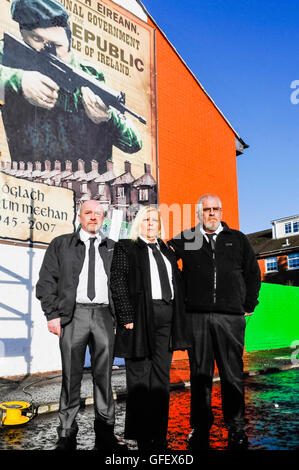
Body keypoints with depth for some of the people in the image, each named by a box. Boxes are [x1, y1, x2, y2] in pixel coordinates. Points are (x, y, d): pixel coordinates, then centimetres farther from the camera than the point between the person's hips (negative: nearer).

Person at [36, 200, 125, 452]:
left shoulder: (113, 248, 15)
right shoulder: (61, 244, 10)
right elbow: (47, 281, 4)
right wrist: (53, 314, -4)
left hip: (104, 314, 2)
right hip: (73, 313, -1)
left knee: (104, 376, 6)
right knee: (71, 376, 3)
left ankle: (105, 436, 17)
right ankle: (67, 436, 15)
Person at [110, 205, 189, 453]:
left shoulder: (167, 251, 20)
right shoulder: (125, 248, 3)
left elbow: (176, 286, 19)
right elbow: (118, 283, -6)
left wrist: (178, 320, 11)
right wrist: (127, 317, -14)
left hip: (166, 319, 6)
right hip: (140, 318, -5)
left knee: (162, 377, 9)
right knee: (139, 377, 1)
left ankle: (159, 436, 19)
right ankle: (141, 437, 12)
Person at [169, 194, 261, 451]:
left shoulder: (237, 239, 12)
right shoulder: (186, 239, 7)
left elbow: (253, 273, 16)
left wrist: (248, 305, 10)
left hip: (230, 316, 0)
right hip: (197, 316, 0)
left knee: (232, 373, 5)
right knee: (200, 373, 7)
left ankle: (236, 426, 19)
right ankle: (200, 427, 20)